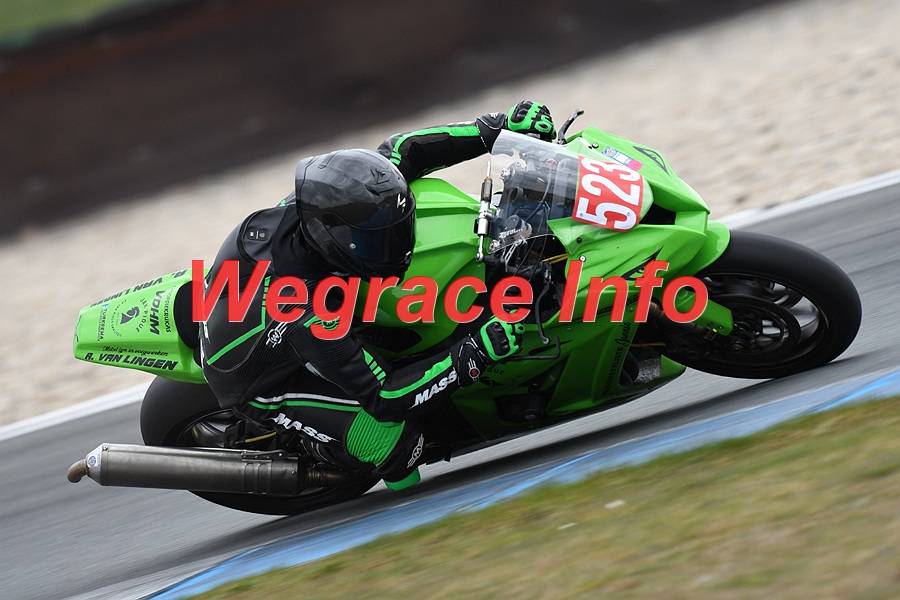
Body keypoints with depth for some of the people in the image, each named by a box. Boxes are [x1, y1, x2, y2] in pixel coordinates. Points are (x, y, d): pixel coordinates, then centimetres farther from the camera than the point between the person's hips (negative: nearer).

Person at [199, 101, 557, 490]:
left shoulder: (319, 200, -26)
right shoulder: (308, 315, -44)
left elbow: (400, 151, -9)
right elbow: (384, 397, -39)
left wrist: (498, 127, -18)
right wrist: (477, 353, -44)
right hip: (261, 382, -8)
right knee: (390, 437, -28)